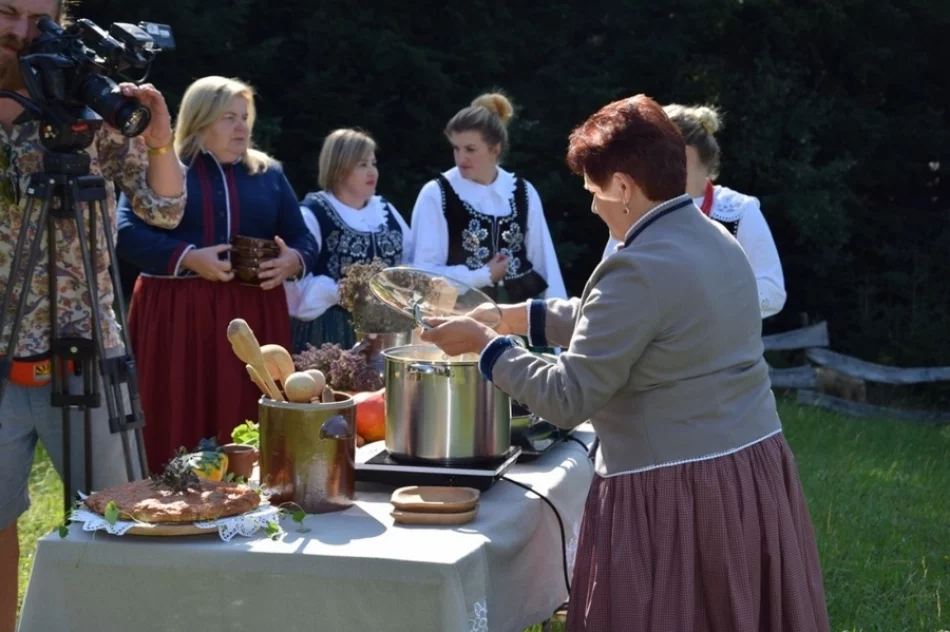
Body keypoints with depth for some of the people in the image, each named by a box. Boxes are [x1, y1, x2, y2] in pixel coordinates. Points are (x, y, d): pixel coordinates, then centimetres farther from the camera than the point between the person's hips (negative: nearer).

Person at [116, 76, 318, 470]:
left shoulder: (268, 174, 16)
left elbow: (304, 240, 16)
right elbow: (127, 234, -6)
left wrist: (293, 261, -8)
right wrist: (189, 258, -18)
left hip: (254, 317, 3)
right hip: (176, 317, -3)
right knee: (178, 432, -4)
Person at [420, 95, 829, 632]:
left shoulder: (640, 270, -19)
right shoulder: (718, 240, 10)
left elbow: (567, 398, -16)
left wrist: (485, 344, -4)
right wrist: (514, 317, 22)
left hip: (675, 492, -9)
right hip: (756, 471, 9)